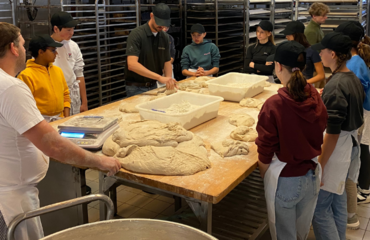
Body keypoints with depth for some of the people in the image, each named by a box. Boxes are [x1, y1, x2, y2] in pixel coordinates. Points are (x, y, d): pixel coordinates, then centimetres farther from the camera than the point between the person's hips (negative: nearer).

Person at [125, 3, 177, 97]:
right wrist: (159, 77, -37)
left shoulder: (164, 37, 2)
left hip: (154, 86, 6)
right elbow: (132, 64, -30)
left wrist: (168, 79, -14)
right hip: (137, 88, -6)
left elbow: (167, 62, 8)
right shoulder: (137, 34, -17)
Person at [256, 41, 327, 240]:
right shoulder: (315, 98, -8)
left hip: (285, 179, -5)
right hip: (312, 175, 5)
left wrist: (265, 176, 1)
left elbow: (266, 149, -15)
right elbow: (319, 130, 6)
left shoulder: (274, 105, -23)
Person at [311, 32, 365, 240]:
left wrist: (319, 166, -19)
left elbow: (332, 133, -23)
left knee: (320, 207, -1)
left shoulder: (335, 86, -22)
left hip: (336, 148, -10)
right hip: (351, 143, 10)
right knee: (338, 200, 20)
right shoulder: (354, 79, 5)